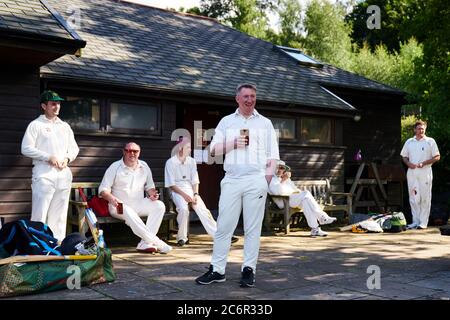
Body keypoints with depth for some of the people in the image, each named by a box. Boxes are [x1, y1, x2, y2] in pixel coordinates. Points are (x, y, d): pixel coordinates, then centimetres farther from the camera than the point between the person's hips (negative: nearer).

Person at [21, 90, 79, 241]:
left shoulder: (65, 126, 18)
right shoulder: (36, 124, 1)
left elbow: (74, 148, 20)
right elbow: (26, 148, -7)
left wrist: (67, 158, -1)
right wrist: (49, 157, -13)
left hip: (63, 174, 6)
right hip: (44, 174, -5)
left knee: (59, 215, 9)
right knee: (39, 214, -8)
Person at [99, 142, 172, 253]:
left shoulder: (144, 166, 12)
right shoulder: (115, 167, -1)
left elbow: (149, 186, 22)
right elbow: (103, 189, -5)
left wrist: (152, 193, -3)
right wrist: (111, 198, -27)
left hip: (139, 204, 4)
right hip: (119, 206, -4)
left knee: (159, 205, -23)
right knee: (129, 213, -39)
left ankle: (145, 243, -31)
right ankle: (158, 243, -36)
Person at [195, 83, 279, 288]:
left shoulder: (265, 123, 12)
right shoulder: (227, 122, 14)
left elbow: (273, 156, 9)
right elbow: (213, 150, 8)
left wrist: (267, 178, -2)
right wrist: (233, 144, -7)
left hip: (256, 180, -1)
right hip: (231, 179, 1)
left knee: (253, 228, 0)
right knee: (223, 225, 0)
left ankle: (248, 270, 8)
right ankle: (217, 270, 6)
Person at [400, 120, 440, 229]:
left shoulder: (430, 141, 3)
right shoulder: (409, 142, 13)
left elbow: (437, 157, -1)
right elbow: (404, 156, 17)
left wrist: (424, 163, -13)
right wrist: (408, 163, -4)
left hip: (425, 172, -3)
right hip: (411, 172, 3)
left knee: (425, 198, -3)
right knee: (413, 198, 5)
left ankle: (423, 222, 1)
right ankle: (415, 221, 12)